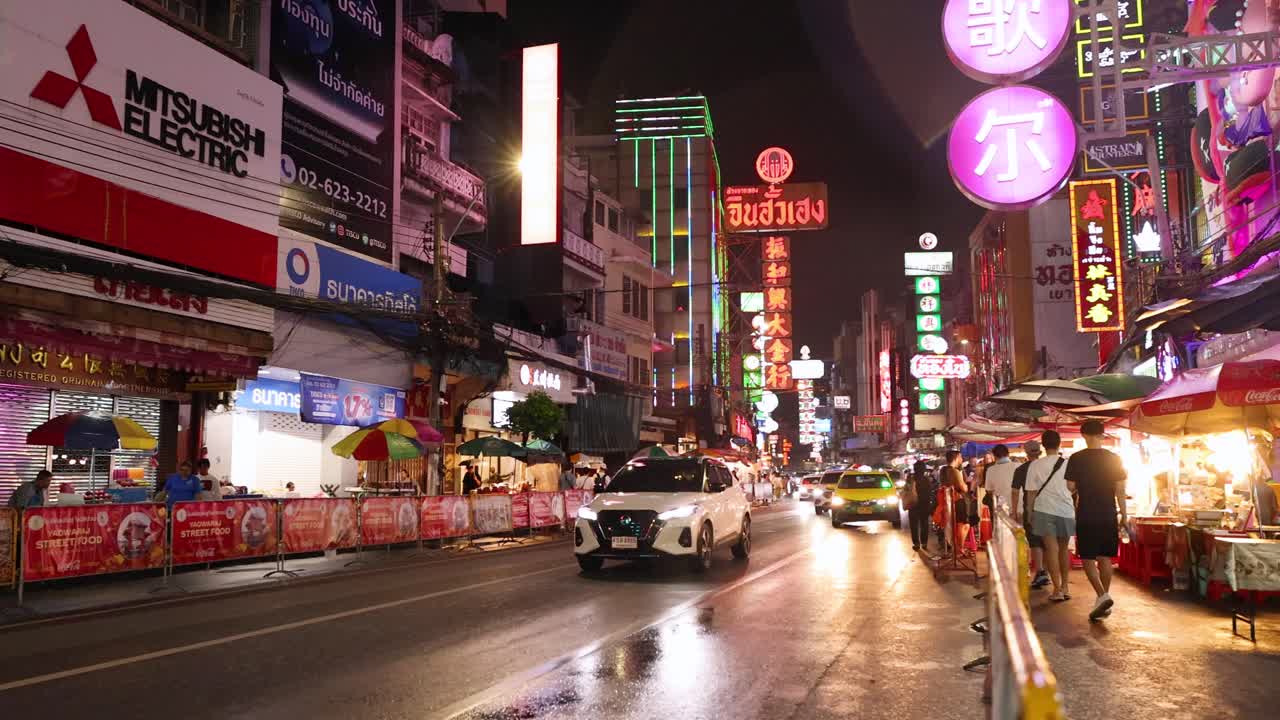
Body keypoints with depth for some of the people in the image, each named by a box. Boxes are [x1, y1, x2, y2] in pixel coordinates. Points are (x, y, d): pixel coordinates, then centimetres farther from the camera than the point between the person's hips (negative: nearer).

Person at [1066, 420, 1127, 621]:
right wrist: (1124, 514, 7)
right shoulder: (1114, 459, 0)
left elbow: (1070, 487, -6)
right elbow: (1120, 489, 0)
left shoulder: (1076, 459, -8)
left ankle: (1102, 596, -14)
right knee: (1105, 559, 12)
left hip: (1086, 516, -3)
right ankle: (1103, 600, 15)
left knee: (1088, 559, 3)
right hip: (1108, 516, 3)